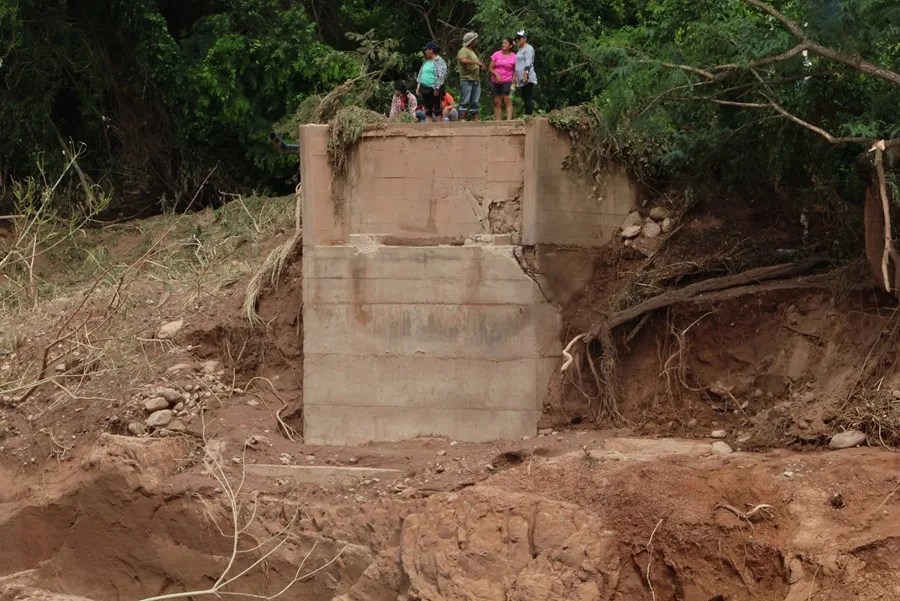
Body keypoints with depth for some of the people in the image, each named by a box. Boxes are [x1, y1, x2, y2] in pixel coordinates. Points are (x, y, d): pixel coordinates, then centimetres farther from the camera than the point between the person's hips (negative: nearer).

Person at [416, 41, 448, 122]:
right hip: (425, 89, 8)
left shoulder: (439, 61, -9)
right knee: (427, 109, 10)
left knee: (436, 109, -3)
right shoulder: (426, 61, 16)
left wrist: (437, 89, -19)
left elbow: (441, 76, -16)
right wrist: (418, 87, 14)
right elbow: (421, 74, 21)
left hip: (434, 90, -8)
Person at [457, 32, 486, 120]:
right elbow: (463, 60, -28)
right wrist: (476, 62, -25)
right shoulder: (463, 51, -7)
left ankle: (475, 119, 8)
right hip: (467, 80, -9)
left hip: (476, 80, 9)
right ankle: (462, 120, -10)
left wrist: (481, 66, 10)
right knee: (465, 101, -9)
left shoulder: (472, 51, 22)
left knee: (475, 102, 6)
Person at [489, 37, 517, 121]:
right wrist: (496, 75, -11)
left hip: (507, 82, -2)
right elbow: (490, 68, 5)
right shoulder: (496, 54, 6)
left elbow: (515, 70, 7)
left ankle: (509, 119, -21)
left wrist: (514, 79, -9)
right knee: (497, 102, 2)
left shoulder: (514, 57, 4)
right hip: (496, 82, 2)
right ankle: (497, 121, 2)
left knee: (508, 101, -14)